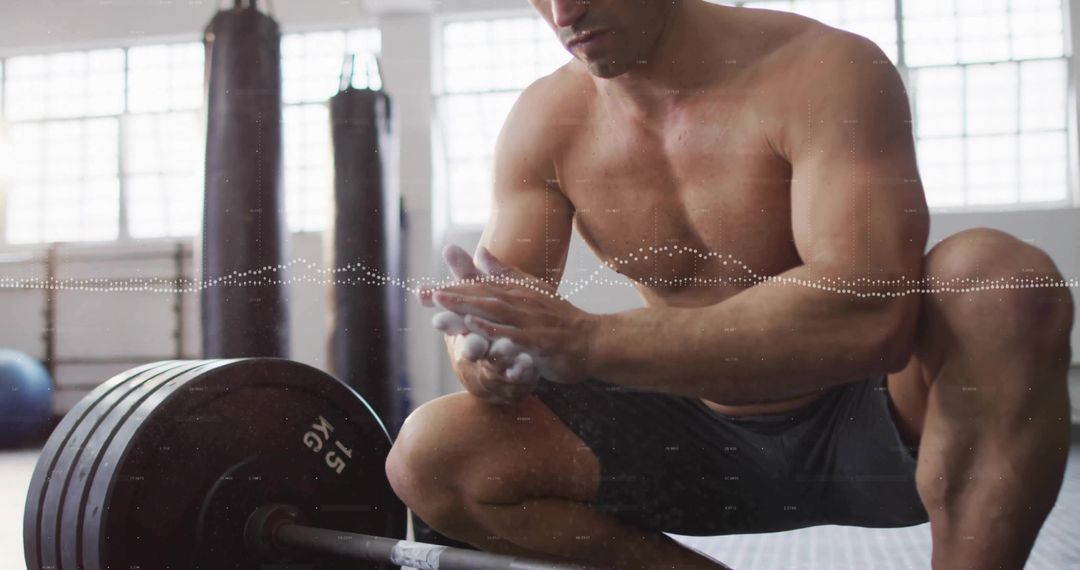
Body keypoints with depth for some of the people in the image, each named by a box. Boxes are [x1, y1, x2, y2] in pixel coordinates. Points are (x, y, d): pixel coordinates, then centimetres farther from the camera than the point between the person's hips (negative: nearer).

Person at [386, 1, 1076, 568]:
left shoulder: (821, 69, -20)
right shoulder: (545, 123, -4)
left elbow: (869, 314, -35)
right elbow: (493, 308, -6)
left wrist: (591, 341, -42)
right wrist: (486, 358, -32)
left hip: (873, 424, -4)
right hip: (706, 442, 5)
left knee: (1000, 275, -33)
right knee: (431, 459, -12)